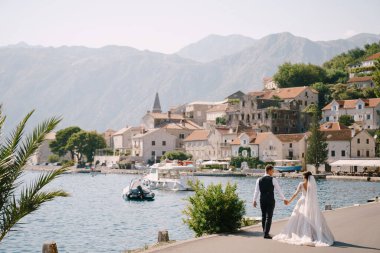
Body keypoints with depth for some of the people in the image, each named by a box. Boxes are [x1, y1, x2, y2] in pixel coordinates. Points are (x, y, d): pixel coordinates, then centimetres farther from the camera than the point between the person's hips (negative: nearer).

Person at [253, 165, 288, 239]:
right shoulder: (273, 180, -8)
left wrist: (254, 200, 15)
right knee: (269, 217, -2)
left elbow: (256, 191, 6)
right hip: (270, 201, -4)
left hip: (262, 200, 4)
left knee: (263, 216, 15)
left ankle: (265, 232, 22)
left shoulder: (259, 180, 2)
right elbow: (279, 190, -3)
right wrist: (284, 199, 7)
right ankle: (266, 234, -5)